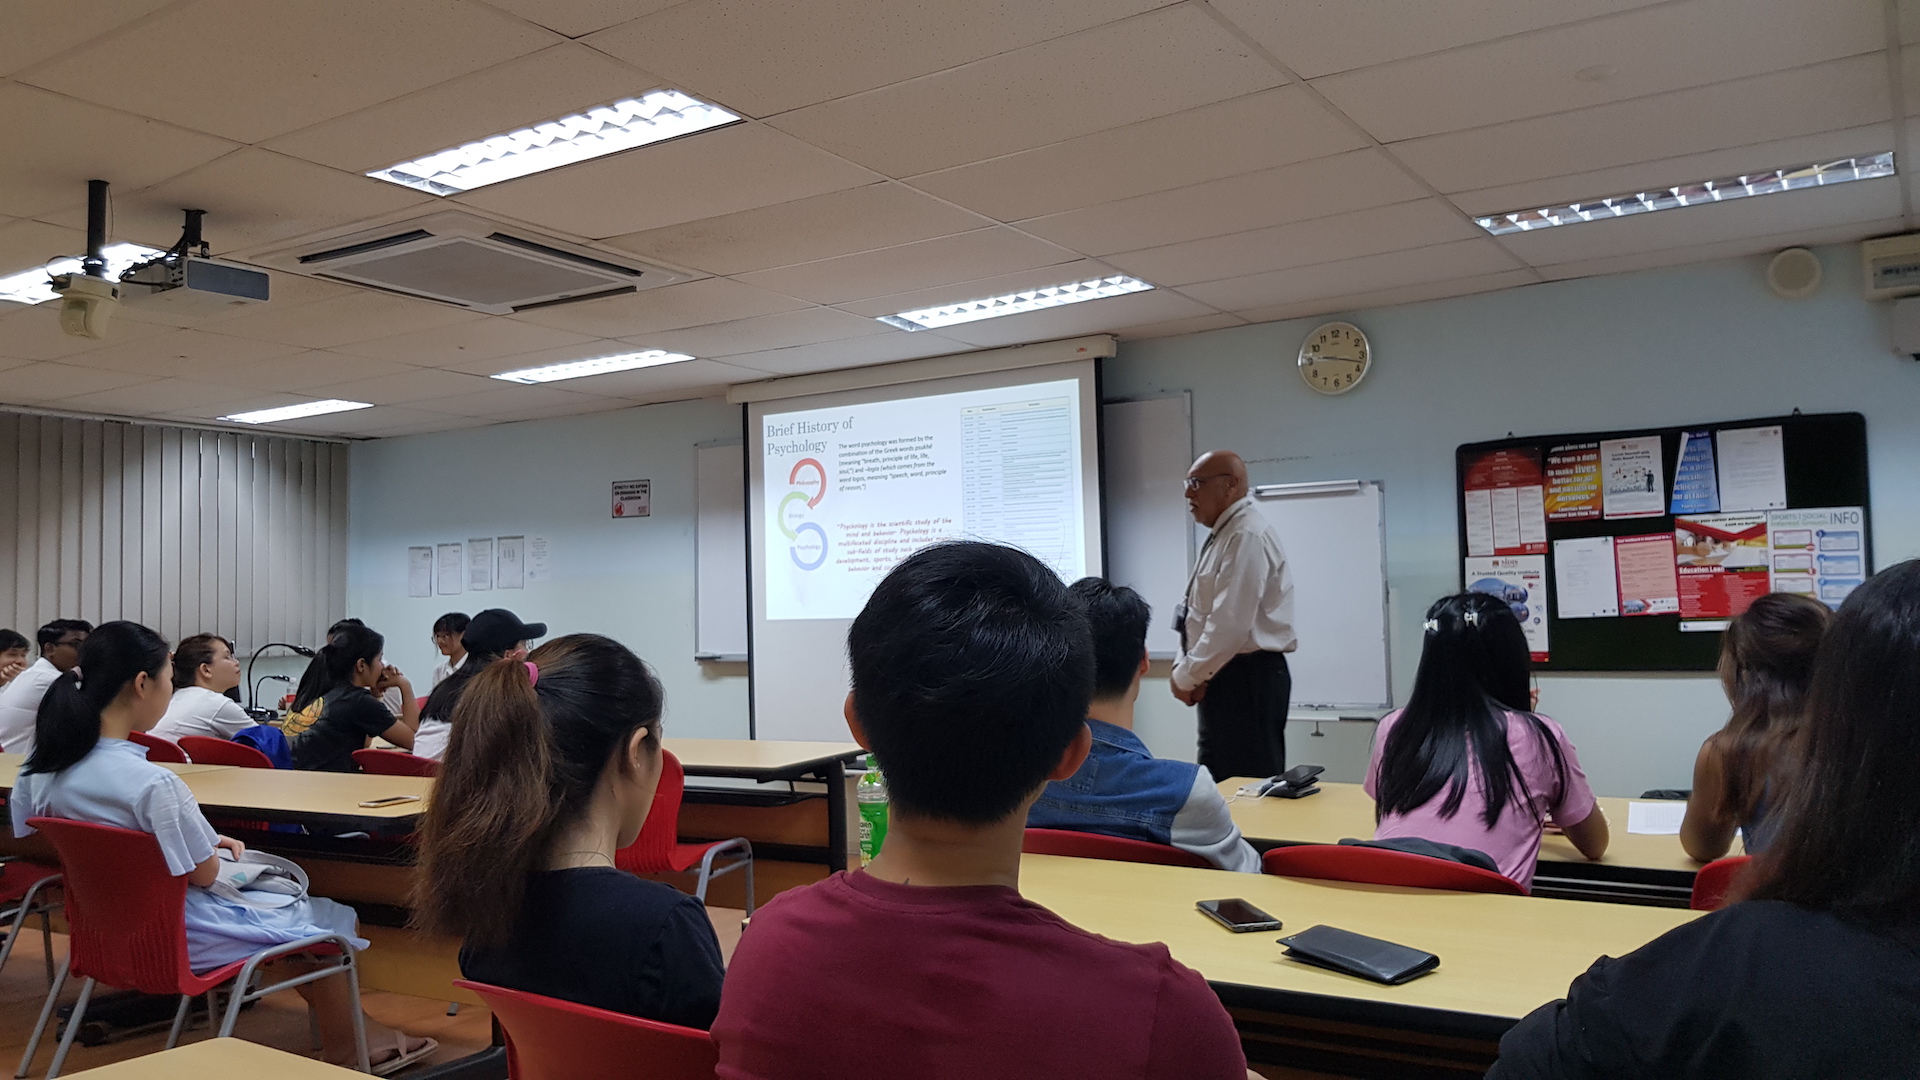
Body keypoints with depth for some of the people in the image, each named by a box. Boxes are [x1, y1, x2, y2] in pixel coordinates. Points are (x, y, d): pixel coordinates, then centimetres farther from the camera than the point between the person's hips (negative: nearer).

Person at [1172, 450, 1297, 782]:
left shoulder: (1247, 537, -16)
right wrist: (1183, 668, 2)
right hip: (1223, 680, 10)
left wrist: (1186, 678, -13)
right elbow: (1199, 616, 18)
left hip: (1248, 681, -10)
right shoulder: (1223, 535, 16)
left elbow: (1230, 627, -23)